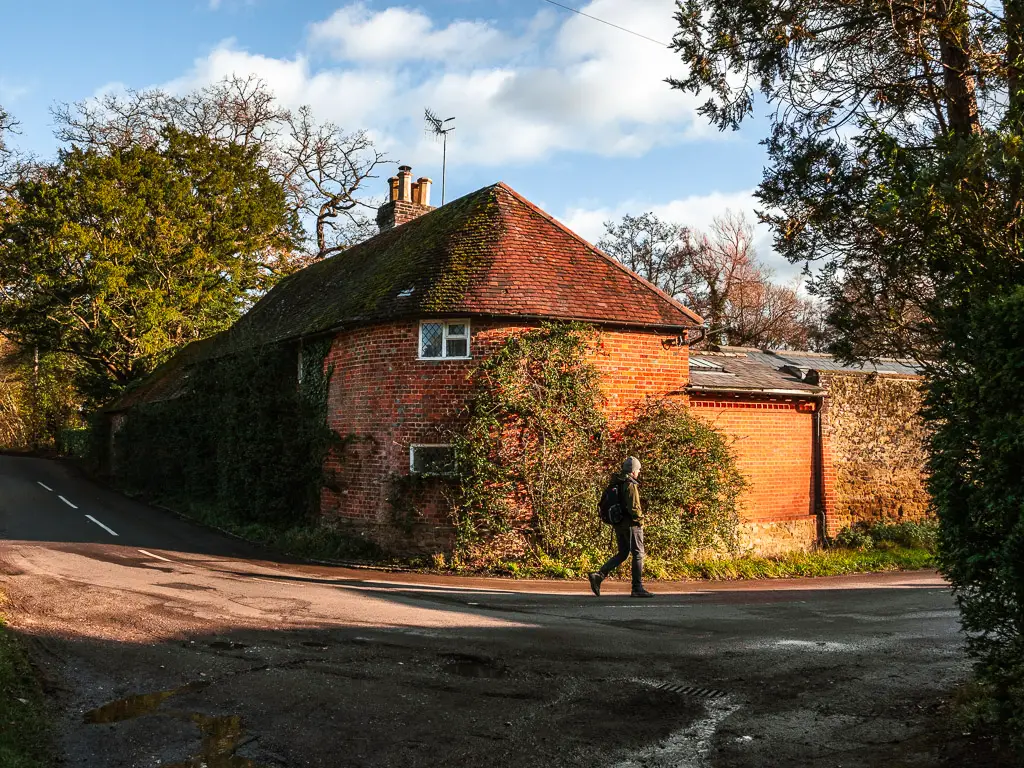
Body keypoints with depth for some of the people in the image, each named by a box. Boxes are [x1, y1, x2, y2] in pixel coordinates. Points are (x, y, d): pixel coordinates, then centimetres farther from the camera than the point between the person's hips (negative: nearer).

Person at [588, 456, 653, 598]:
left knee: (622, 554, 15)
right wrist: (640, 517, -6)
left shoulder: (615, 484, 10)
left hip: (618, 525, 8)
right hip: (631, 524, -8)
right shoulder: (631, 485, -16)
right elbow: (634, 508, -23)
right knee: (638, 554, 3)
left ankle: (598, 575, 1)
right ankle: (637, 588, 6)